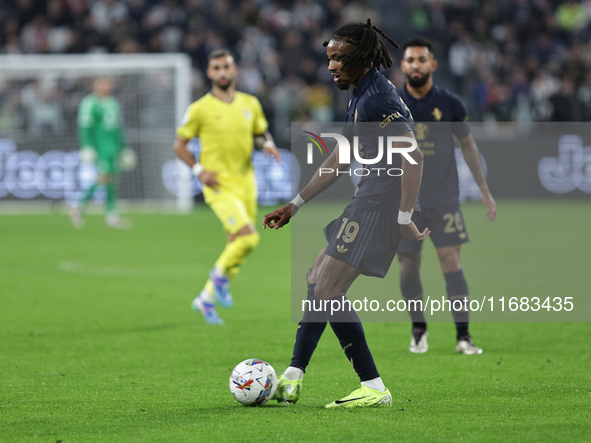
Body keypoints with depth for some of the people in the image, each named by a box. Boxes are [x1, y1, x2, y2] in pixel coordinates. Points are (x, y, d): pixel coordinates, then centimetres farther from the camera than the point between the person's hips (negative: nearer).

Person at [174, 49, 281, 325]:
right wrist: (199, 171, -13)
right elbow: (179, 145, 1)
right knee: (248, 237, -22)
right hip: (219, 186, -6)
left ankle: (206, 299, 24)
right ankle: (221, 274, 6)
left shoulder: (250, 104, 8)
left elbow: (262, 134, 21)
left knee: (237, 246, 8)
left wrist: (268, 145, -3)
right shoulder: (200, 109, -5)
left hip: (245, 184, 6)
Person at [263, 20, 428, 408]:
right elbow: (339, 161, 27)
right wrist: (295, 205, 29)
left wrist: (404, 218, -27)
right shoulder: (361, 97, 18)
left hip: (381, 207, -11)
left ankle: (374, 389, -13)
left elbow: (413, 157, -25)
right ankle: (291, 381, 22)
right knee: (317, 279, 17)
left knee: (328, 290, -13)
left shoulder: (380, 98, -16)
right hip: (367, 203, 11)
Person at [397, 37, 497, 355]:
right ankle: (418, 329, 23)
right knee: (408, 266, 4)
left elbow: (468, 145, 11)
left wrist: (485, 191, 12)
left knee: (451, 261, -9)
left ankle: (463, 336, -7)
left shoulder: (450, 104, 1)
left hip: (444, 199, -1)